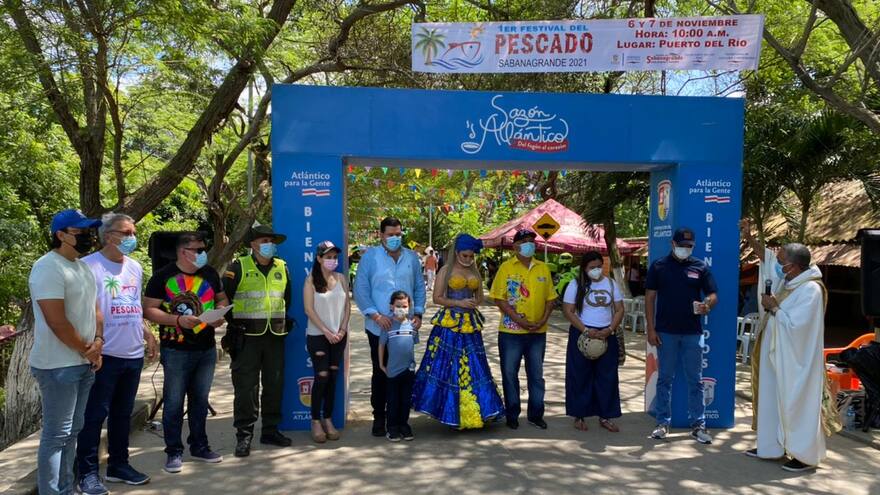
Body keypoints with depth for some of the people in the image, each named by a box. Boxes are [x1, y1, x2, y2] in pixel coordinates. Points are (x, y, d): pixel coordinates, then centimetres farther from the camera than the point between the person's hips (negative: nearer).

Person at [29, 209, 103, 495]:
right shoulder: (48, 268, -16)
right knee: (56, 434, -2)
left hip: (84, 363, 9)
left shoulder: (83, 267, 13)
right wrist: (87, 351, -10)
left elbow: (94, 308, 16)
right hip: (58, 366, -9)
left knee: (72, 430, 15)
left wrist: (98, 341, -1)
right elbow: (57, 322, -21)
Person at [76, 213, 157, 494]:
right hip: (105, 354, -7)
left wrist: (148, 335, 13)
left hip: (134, 354, 7)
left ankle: (118, 465, 26)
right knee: (94, 414, 1)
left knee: (123, 413, 15)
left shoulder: (135, 267, 13)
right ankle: (88, 472, 12)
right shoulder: (89, 265, -10)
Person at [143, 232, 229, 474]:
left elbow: (221, 298, 17)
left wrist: (220, 313, -5)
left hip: (207, 349, 5)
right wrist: (178, 320, -21)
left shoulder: (210, 273, 7)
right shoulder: (163, 276, -8)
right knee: (174, 402, 2)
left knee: (200, 399, 15)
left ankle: (199, 446, 27)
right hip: (176, 351, -5)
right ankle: (174, 452, 14)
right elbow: (149, 309, -9)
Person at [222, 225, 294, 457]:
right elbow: (223, 297, -1)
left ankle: (270, 431, 22)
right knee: (246, 387, -2)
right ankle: (244, 435, 7)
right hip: (247, 336, -4)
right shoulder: (238, 267, -4)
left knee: (274, 384, 10)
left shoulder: (282, 268, 10)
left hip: (275, 336, 5)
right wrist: (233, 323, -3)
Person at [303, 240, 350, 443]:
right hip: (317, 335, -3)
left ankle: (328, 419, 17)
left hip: (339, 335, 4)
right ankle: (316, 421, 8)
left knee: (333, 377, 7)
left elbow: (347, 306, 7)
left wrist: (342, 330, -4)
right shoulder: (311, 280, -5)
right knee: (322, 377, -5)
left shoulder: (341, 278, 6)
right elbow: (309, 309, -9)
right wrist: (327, 331, -11)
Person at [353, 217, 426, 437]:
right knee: (380, 373, 4)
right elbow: (360, 289, -3)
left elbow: (419, 287, 15)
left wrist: (418, 313, 3)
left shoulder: (412, 258, 10)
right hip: (379, 327, -3)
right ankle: (379, 417, 16)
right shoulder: (370, 256, 0)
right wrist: (375, 315, -12)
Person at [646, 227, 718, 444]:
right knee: (664, 379, 7)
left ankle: (698, 425, 15)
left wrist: (707, 306, -20)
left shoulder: (700, 267, 5)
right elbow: (650, 297, 1)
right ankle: (663, 422, 16)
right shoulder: (659, 266, 2)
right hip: (665, 332, -1)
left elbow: (713, 295, 5)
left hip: (692, 333, 1)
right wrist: (651, 329, -5)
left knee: (695, 380, 6)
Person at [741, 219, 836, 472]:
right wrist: (749, 238, 14)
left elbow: (795, 324, -26)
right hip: (778, 357, 9)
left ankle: (806, 456, 11)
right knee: (773, 400, 15)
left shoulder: (811, 290, -20)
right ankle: (771, 447, 26)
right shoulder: (786, 280, 5)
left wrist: (773, 307, -14)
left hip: (796, 361, -9)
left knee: (797, 404, -1)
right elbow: (768, 258, 21)